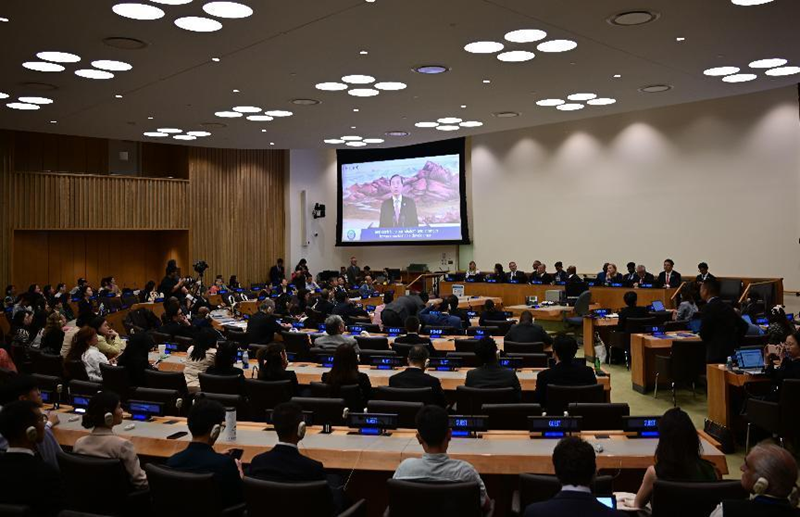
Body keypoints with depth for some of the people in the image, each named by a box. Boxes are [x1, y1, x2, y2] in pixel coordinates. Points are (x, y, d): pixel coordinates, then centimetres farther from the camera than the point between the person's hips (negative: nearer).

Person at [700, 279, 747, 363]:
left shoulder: (708, 308, -11)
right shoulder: (727, 307, 13)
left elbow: (703, 333, -12)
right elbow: (743, 326, 16)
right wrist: (734, 342, 18)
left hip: (716, 354, -8)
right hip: (732, 351, 8)